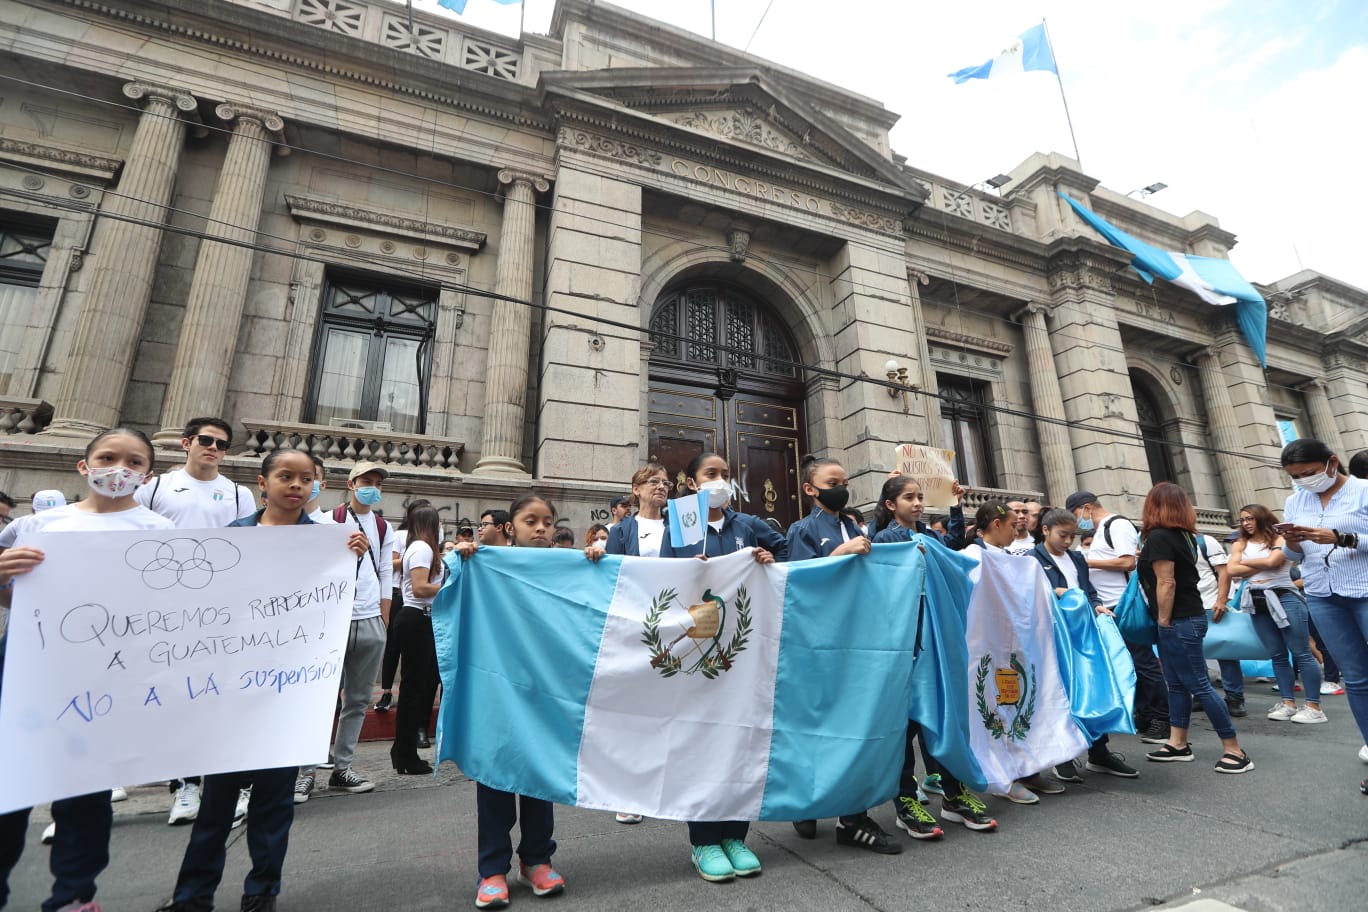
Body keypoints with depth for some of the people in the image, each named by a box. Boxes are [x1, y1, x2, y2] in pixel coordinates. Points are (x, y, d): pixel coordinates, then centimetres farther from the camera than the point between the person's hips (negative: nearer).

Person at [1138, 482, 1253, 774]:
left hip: (1179, 622, -9)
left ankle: (1235, 750, 8)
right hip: (1188, 617, 9)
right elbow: (1183, 578, 15)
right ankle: (1178, 745, 19)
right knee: (1178, 684, 12)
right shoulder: (1183, 535, 10)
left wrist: (1164, 621, -13)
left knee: (1199, 686, -1)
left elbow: (1166, 583, -20)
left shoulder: (1159, 536, -17)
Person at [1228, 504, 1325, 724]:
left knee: (1301, 654, -1)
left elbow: (1272, 561, -16)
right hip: (1258, 604, 4)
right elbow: (1232, 570, -2)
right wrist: (1262, 566, -6)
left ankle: (1314, 707, 3)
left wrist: (1246, 563, -1)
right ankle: (1289, 703, 13)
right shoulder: (1240, 545, 11)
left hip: (1284, 598, -4)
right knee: (1277, 655, 8)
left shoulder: (1279, 540, 0)